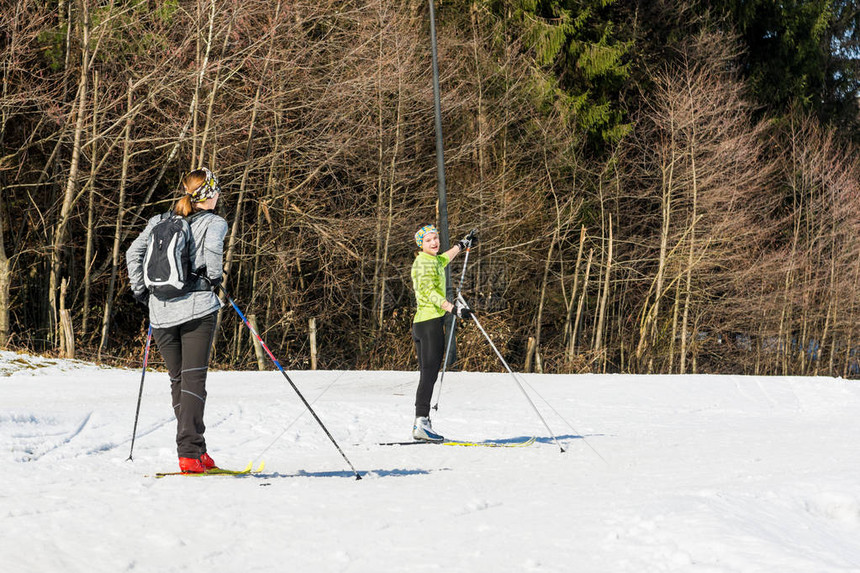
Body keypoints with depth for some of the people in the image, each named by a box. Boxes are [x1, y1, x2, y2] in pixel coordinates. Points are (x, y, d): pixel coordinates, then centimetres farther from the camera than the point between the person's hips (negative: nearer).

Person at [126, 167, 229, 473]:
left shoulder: (159, 221, 15)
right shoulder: (214, 222, 0)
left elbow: (133, 254, 10)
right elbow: (212, 248, -21)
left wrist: (141, 293, 16)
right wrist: (215, 280, -6)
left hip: (161, 311, 4)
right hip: (197, 308, -4)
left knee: (177, 380, 12)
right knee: (193, 379, -7)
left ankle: (196, 450, 12)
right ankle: (189, 453, -18)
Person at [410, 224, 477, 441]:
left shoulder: (432, 261, 18)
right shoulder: (423, 263, -11)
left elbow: (443, 258, 43)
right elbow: (430, 292, -23)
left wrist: (463, 244, 55)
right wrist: (454, 308, -32)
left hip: (421, 323, 10)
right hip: (430, 322, -10)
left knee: (427, 374, 11)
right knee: (429, 373, -14)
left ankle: (420, 423, 13)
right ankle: (422, 423, -21)